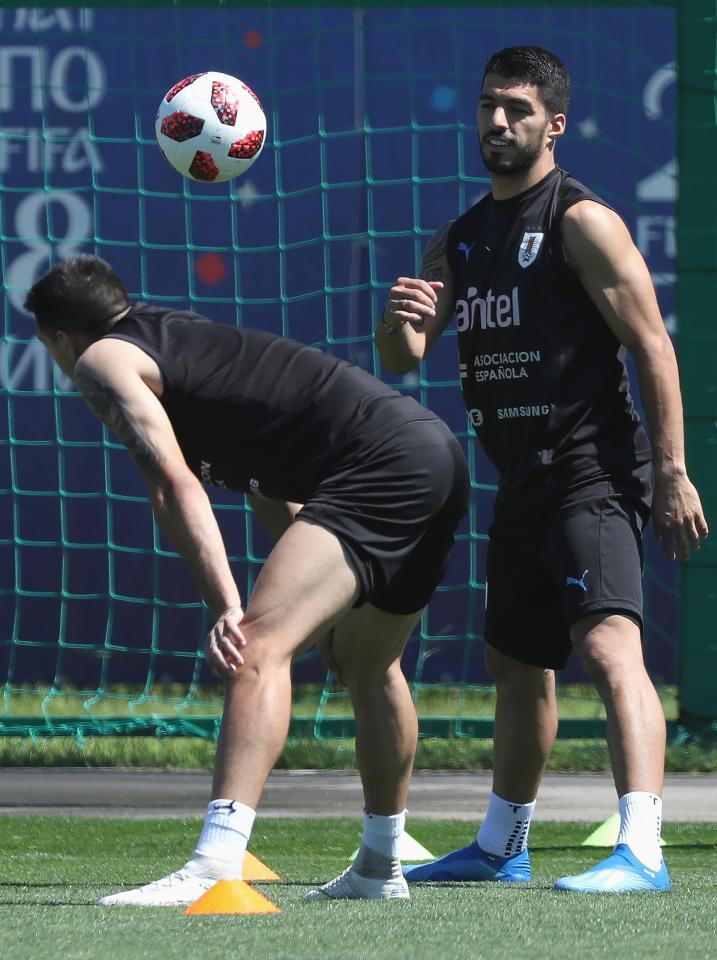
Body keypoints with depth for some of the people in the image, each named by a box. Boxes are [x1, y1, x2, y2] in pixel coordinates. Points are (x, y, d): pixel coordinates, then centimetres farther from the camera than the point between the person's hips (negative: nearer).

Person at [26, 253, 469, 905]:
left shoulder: (102, 360, 2)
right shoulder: (181, 336, 30)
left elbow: (174, 485, -13)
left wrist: (226, 606, -19)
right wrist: (313, 590, 38)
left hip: (381, 462, -10)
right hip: (438, 450, 10)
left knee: (258, 645, -21)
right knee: (366, 664, 28)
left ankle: (214, 869, -37)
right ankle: (380, 870, 42)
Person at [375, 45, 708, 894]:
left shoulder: (582, 221, -7)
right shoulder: (458, 241, 16)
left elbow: (651, 345, -11)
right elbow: (401, 361, 14)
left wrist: (671, 473, -17)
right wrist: (400, 321, -12)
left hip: (593, 474, -9)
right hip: (521, 486, 9)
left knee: (609, 646, -23)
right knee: (516, 664, 19)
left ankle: (641, 850, -34)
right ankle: (500, 847, 34)